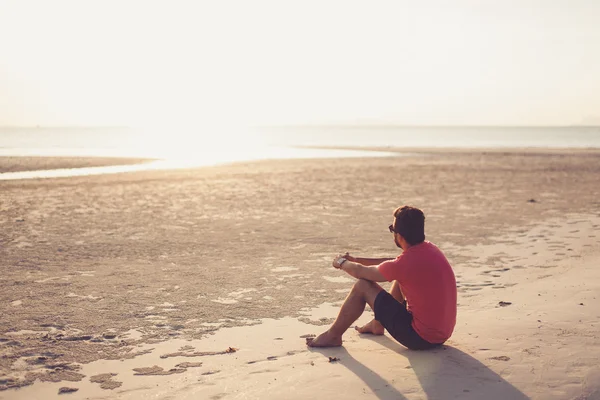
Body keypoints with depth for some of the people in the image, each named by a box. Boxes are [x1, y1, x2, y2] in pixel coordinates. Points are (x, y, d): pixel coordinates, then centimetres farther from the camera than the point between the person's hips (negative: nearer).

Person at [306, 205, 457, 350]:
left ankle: (332, 336, 14)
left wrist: (342, 263, 15)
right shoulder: (431, 249, 0)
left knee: (362, 286, -3)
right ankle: (378, 325, 39)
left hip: (420, 338, -8)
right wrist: (356, 259, 21)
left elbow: (360, 272, -6)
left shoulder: (405, 264, -23)